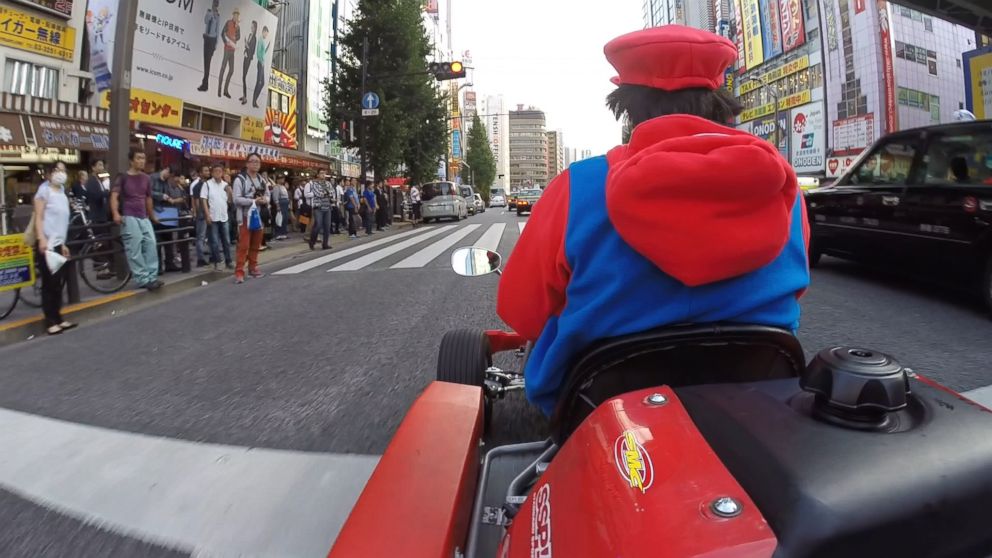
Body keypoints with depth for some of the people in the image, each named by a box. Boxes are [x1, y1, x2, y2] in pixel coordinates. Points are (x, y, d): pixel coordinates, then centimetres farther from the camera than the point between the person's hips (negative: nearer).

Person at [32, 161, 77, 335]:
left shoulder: (62, 194, 17)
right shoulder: (45, 190, -4)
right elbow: (38, 217, -12)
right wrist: (42, 239, -23)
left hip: (58, 244, 7)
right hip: (46, 244, -7)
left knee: (57, 284, 10)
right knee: (49, 284, -5)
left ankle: (58, 319, 16)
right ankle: (50, 322, -1)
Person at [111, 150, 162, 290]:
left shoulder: (146, 178, 14)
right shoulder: (123, 177, -1)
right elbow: (114, 196, -9)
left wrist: (152, 216, 26)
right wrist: (116, 214, -24)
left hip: (144, 217, 5)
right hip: (129, 217, -5)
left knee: (151, 245, 0)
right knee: (135, 249, -6)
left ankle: (152, 277, 5)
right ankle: (142, 279, -5)